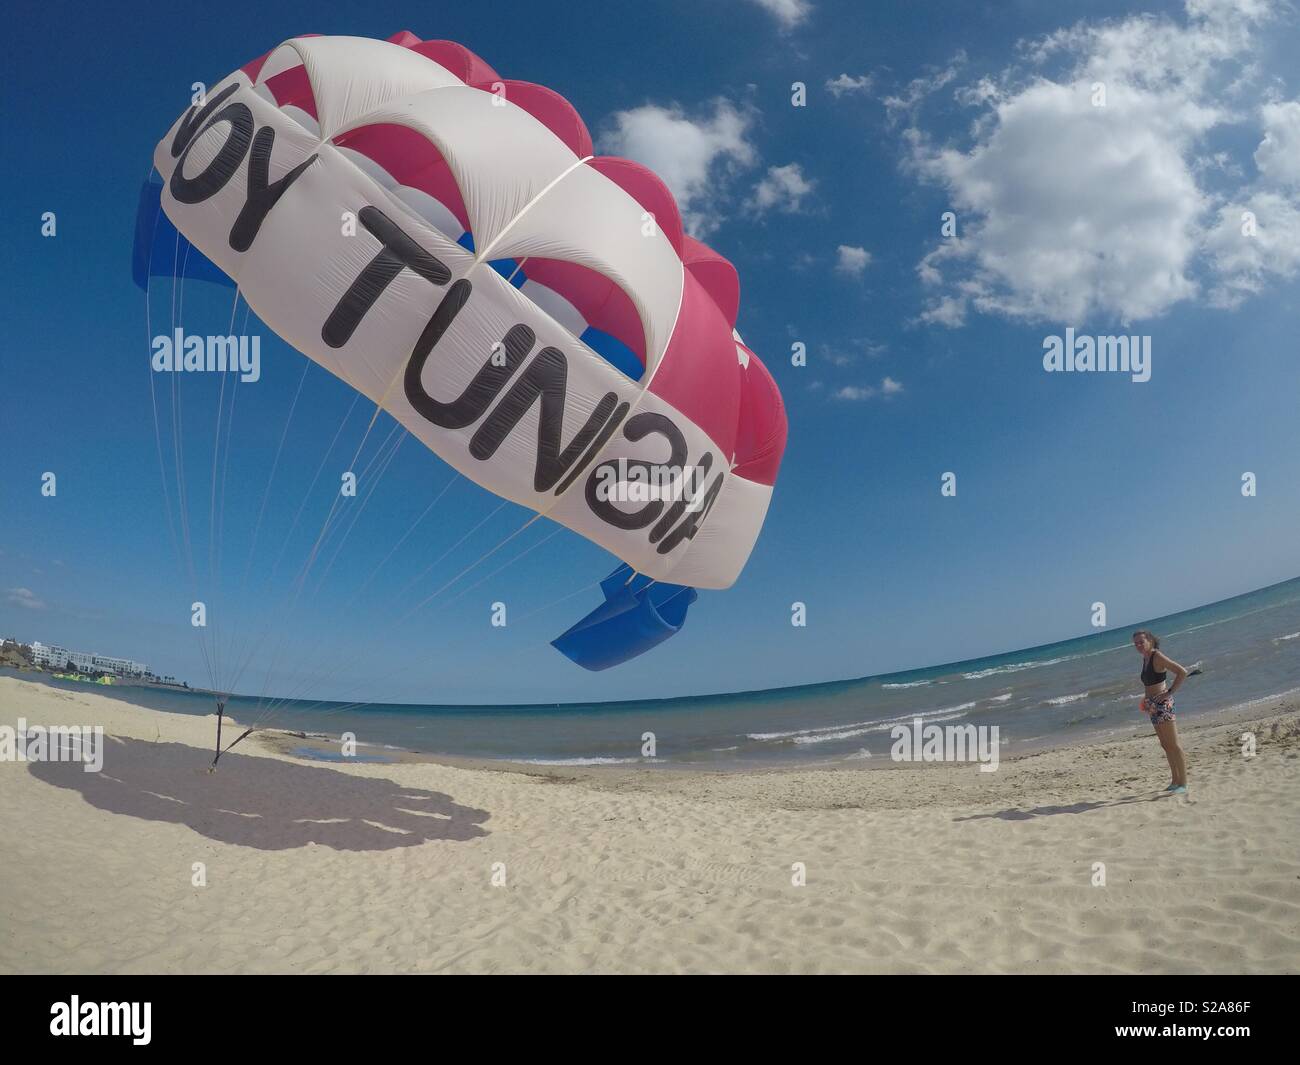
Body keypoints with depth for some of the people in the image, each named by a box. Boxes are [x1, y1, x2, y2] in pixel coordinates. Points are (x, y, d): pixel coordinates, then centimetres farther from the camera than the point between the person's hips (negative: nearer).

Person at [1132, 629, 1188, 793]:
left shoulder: (1157, 656, -13)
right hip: (1153, 706, 10)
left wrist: (1169, 692, -19)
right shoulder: (1145, 658, 13)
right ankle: (1175, 781, 23)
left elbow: (1182, 672, -19)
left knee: (1173, 745, -7)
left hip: (1162, 704, -10)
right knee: (1166, 745, 15)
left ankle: (1183, 784, -4)